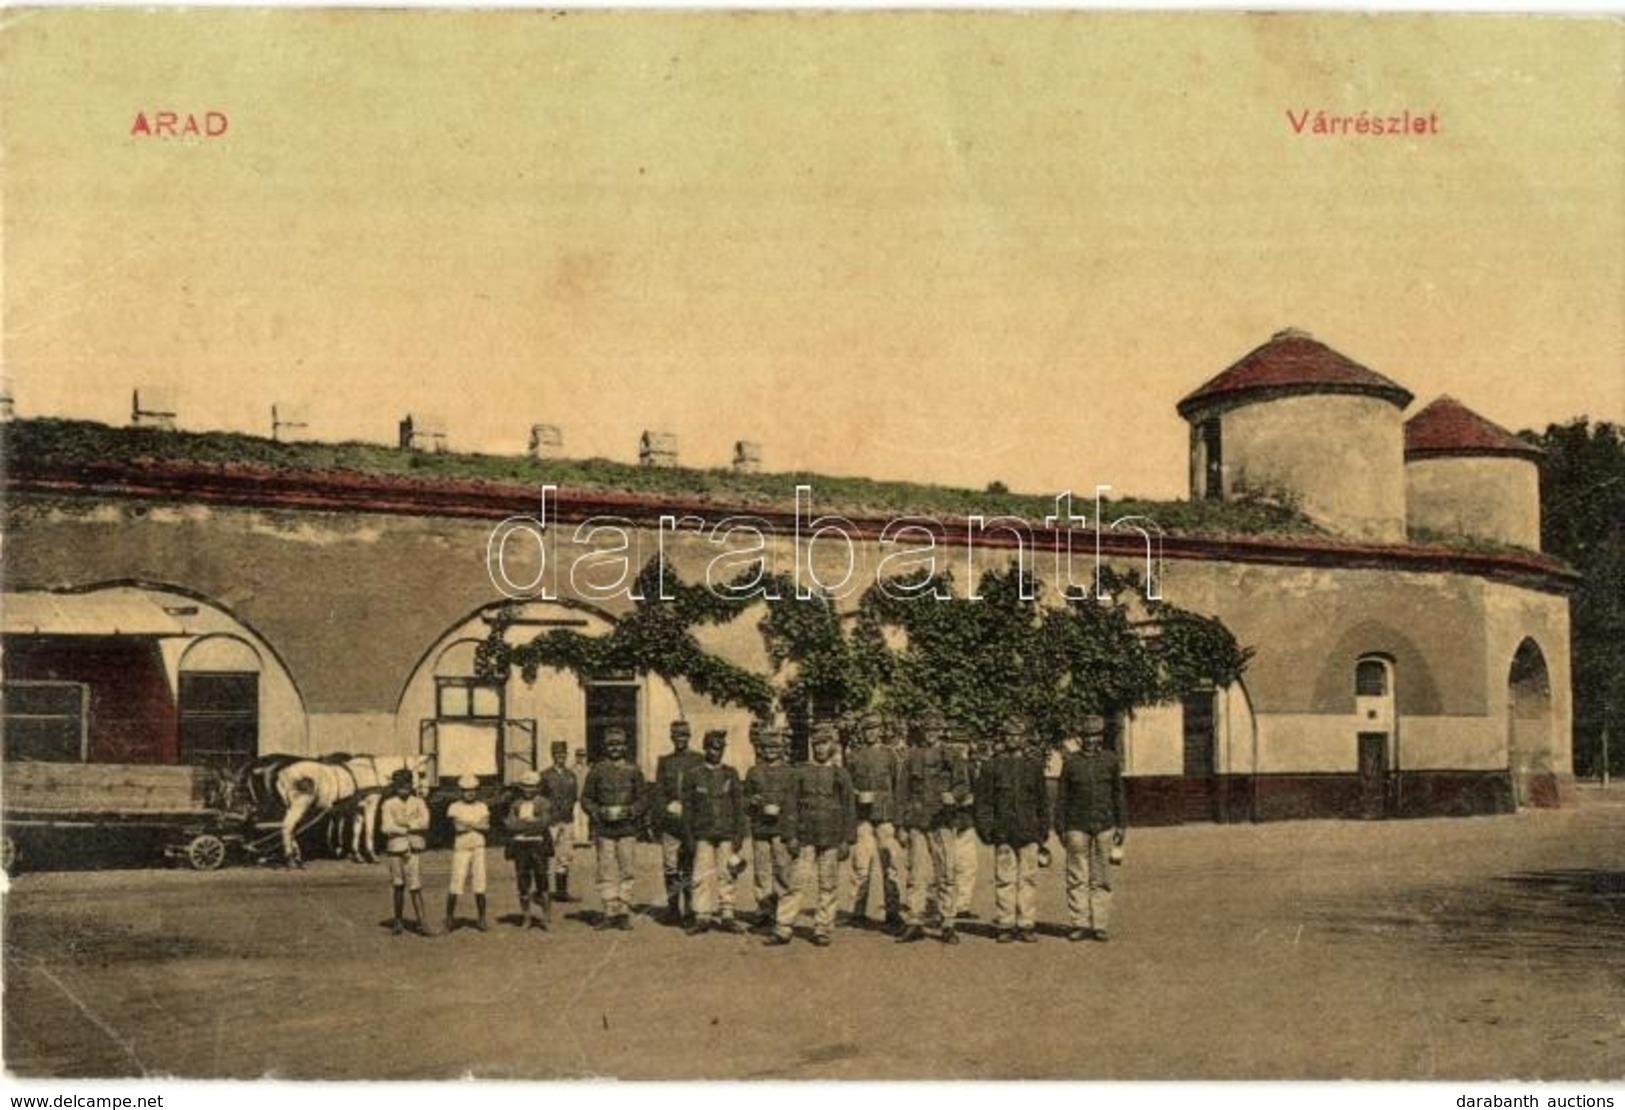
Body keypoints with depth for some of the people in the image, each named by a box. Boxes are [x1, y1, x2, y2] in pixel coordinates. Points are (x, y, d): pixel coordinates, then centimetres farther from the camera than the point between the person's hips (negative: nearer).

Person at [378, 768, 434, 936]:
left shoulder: (418, 803, 7)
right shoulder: (388, 805, 3)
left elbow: (424, 822, -9)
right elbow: (386, 827, -9)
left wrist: (404, 824, -13)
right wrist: (411, 829, -9)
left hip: (413, 849, 0)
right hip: (396, 849, 0)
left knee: (415, 887, -5)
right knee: (399, 887, 8)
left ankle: (423, 923, -5)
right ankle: (397, 921, 21)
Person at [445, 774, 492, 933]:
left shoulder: (482, 807, 9)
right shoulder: (454, 808, 1)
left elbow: (486, 827, -3)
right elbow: (457, 827, -13)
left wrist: (467, 824, -11)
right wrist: (476, 825, -8)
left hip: (478, 848, 2)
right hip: (460, 848, -2)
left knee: (479, 885, 2)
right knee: (456, 885, -5)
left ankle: (482, 919, 10)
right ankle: (449, 917, 9)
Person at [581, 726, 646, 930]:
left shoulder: (633, 770, 6)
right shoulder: (597, 770, 5)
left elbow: (642, 798, 9)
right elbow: (586, 798, 8)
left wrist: (631, 811, -10)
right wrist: (598, 812, -10)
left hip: (628, 829, 0)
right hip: (604, 829, 0)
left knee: (628, 871, 0)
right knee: (607, 872, 0)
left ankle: (624, 912, 7)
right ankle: (610, 912, 6)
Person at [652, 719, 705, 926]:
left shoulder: (699, 760, 7)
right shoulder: (664, 762, 13)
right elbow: (658, 792, 11)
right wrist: (655, 820, 4)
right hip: (670, 821, 2)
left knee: (690, 866, 1)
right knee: (670, 866, -1)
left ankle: (689, 909, 7)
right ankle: (673, 908, 6)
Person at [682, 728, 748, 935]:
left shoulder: (731, 774, 8)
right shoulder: (693, 776, 5)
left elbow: (739, 807, 8)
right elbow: (687, 809, 5)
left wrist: (739, 835, 1)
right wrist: (689, 838, 0)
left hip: (726, 835, 1)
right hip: (703, 835, -1)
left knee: (726, 876, 3)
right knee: (702, 877, -4)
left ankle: (727, 916, 9)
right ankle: (702, 917, 2)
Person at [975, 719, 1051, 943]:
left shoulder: (1034, 765, 11)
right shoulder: (992, 766, 5)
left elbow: (1043, 800, 15)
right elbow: (983, 799, 5)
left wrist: (1044, 828, 10)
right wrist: (985, 826, -2)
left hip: (1029, 832, 1)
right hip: (1003, 832, -1)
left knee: (1028, 878, 1)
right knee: (1004, 879, 0)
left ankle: (1027, 924, 7)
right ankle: (1005, 925, 6)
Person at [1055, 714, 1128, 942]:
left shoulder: (1110, 760, 7)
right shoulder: (1071, 762, 4)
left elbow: (1118, 793, 10)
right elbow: (1062, 797, 6)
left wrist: (1122, 825, 6)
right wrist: (1060, 827, 3)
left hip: (1104, 825, 1)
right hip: (1077, 826, -1)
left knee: (1101, 879, 3)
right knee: (1077, 877, -2)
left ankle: (1100, 925, 8)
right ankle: (1080, 924, 4)